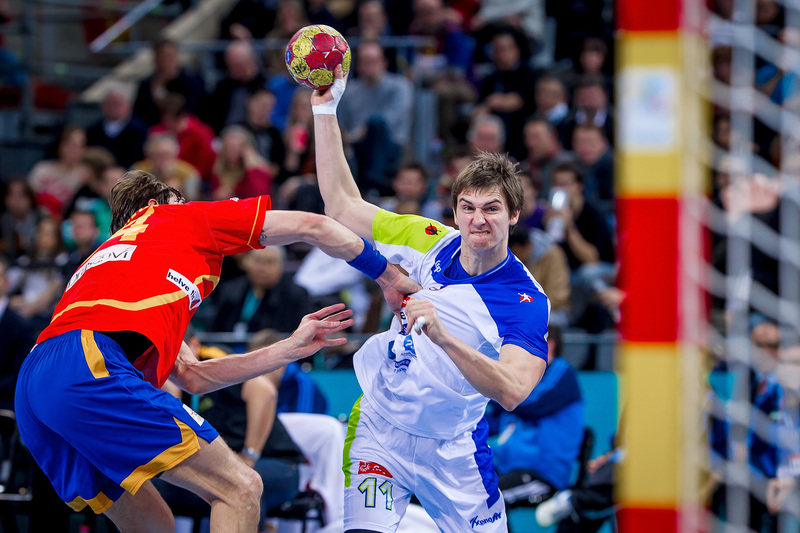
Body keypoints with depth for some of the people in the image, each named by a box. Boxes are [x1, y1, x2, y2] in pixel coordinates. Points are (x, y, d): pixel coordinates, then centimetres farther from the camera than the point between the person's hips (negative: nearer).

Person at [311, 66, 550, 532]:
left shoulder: (526, 301, -17)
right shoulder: (431, 242, -6)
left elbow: (512, 391, -32)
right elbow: (343, 205, 3)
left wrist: (443, 336, -45)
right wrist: (325, 110, -2)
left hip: (452, 450, -1)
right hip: (381, 429, 1)